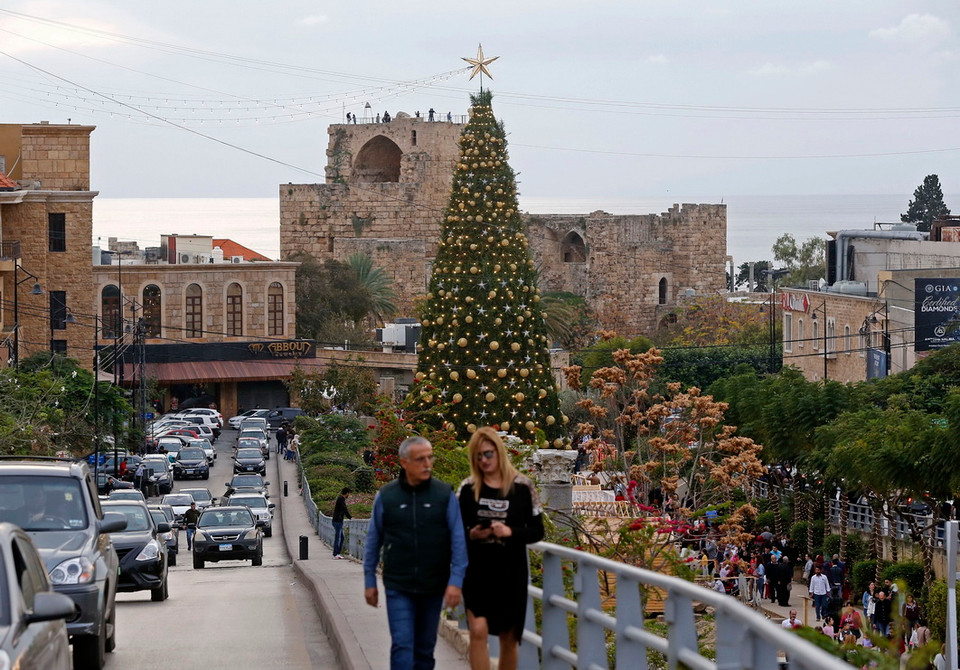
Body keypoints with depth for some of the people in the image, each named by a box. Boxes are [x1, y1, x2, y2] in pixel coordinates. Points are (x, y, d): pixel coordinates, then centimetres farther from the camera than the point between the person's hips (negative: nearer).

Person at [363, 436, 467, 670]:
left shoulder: (445, 495, -1)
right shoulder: (386, 497, 0)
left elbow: (458, 542, -3)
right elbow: (373, 542, 8)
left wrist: (456, 581, -12)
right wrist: (369, 582, 9)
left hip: (433, 587, 1)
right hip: (398, 587, -1)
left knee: (425, 647, 10)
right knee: (402, 646, -10)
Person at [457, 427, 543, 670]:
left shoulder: (522, 487, -1)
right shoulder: (468, 488, 3)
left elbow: (537, 531, 1)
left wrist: (510, 532, -16)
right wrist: (471, 535, -12)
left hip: (511, 573, 0)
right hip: (477, 572, 0)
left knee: (509, 638, 8)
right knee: (478, 631, -15)